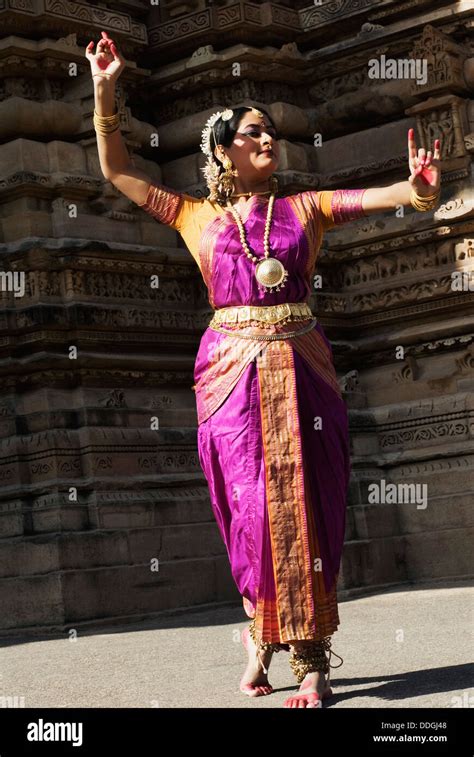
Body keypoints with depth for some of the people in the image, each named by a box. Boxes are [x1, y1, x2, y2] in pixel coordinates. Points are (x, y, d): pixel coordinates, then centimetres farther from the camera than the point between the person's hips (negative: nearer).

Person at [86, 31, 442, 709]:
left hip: (299, 372, 0)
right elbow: (117, 171, 13)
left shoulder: (305, 209, 11)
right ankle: (263, 639, 17)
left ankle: (310, 661, -2)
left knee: (301, 506, -4)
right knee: (249, 510, 1)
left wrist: (417, 187, -24)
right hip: (232, 373, 0)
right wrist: (104, 92, 4)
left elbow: (373, 197, -1)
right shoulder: (198, 217, 12)